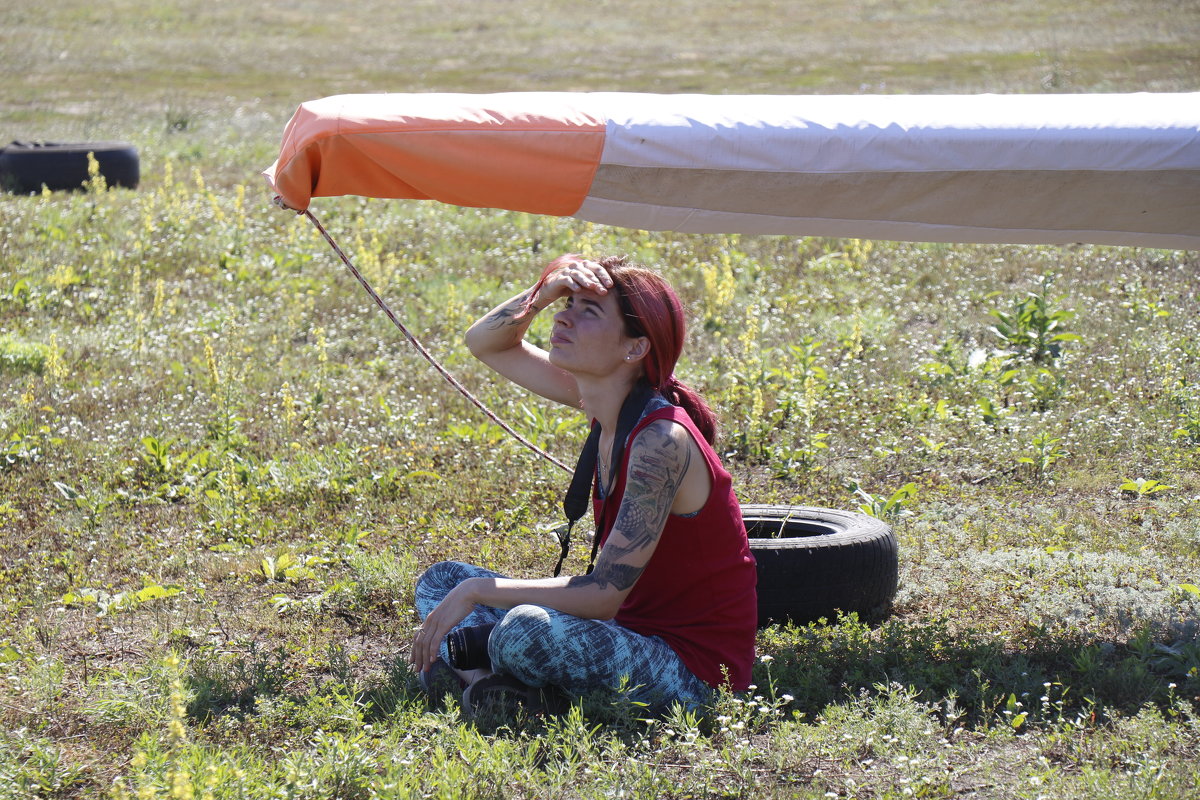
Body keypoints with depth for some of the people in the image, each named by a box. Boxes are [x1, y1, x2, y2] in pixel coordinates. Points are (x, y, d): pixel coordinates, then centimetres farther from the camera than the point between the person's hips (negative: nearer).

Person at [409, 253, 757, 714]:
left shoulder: (660, 440, -24)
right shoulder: (605, 400, 2)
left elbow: (604, 594, -27)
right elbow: (485, 344, 15)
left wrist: (477, 592, -21)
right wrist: (545, 293, -5)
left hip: (693, 670, -9)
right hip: (635, 632, 9)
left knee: (525, 629, -36)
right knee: (442, 580, 9)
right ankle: (483, 677, -17)